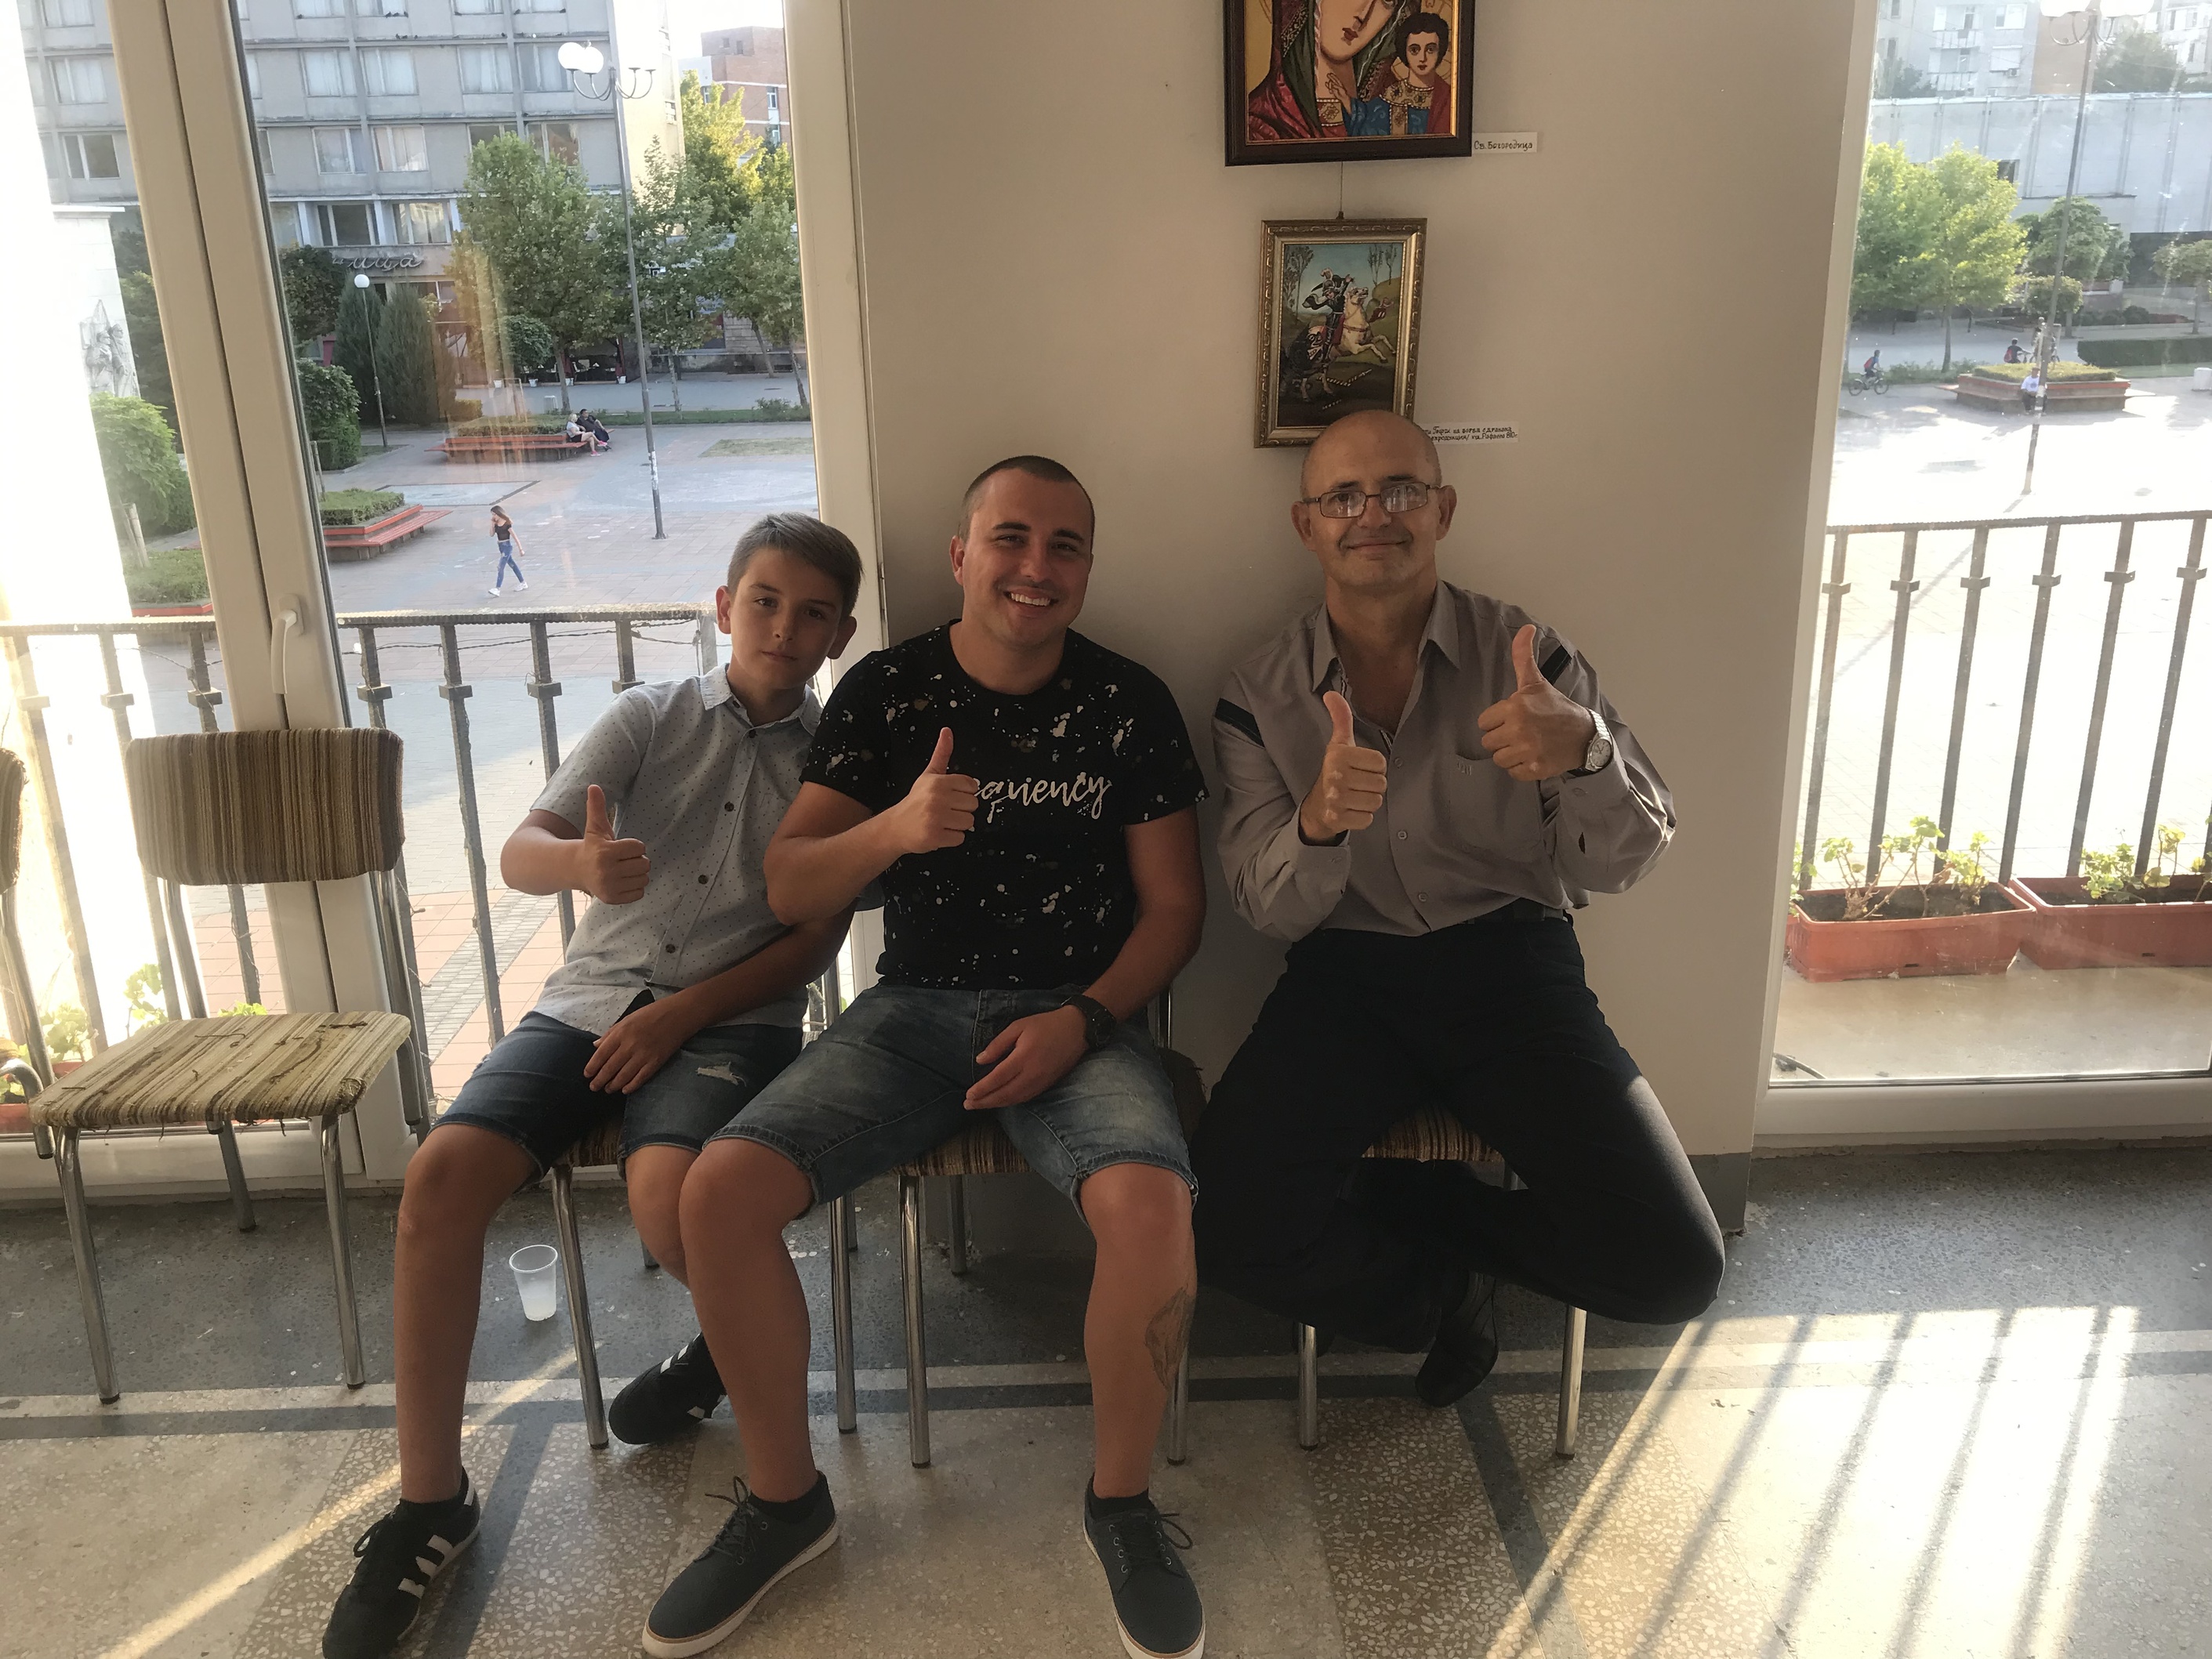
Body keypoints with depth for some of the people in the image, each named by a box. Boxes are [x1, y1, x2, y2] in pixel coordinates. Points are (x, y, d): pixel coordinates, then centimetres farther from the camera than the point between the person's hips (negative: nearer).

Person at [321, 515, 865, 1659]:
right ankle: (430, 1498, -5)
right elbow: (519, 853, -3)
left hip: (730, 1018, -2)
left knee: (667, 1192, -32)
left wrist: (680, 1014, -12)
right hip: (588, 1001, 3)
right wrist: (582, 862, -29)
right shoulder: (647, 718, 9)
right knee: (441, 1174, -21)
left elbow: (814, 941, 0)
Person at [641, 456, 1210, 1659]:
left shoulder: (1128, 705, 1)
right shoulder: (884, 692, 3)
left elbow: (1173, 904, 3)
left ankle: (1120, 1504, -3)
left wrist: (1080, 1020, -13)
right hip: (913, 1006, 2)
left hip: (1077, 1015, -1)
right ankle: (784, 1500, 5)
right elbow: (788, 892, -1)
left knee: (1149, 1200, -32)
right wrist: (891, 828, -21)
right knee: (719, 1190, -19)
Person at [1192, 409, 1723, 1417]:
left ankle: (1408, 1207, 12)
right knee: (1227, 1226, -22)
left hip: (1511, 963, 0)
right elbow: (1270, 910, -5)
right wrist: (1319, 823, -29)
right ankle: (1446, 1288, 9)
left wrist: (1584, 749, -32)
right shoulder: (1261, 698, 3)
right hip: (1346, 973, 0)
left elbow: (1625, 860, -9)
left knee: (1671, 1266, -15)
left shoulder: (1525, 655, 1)